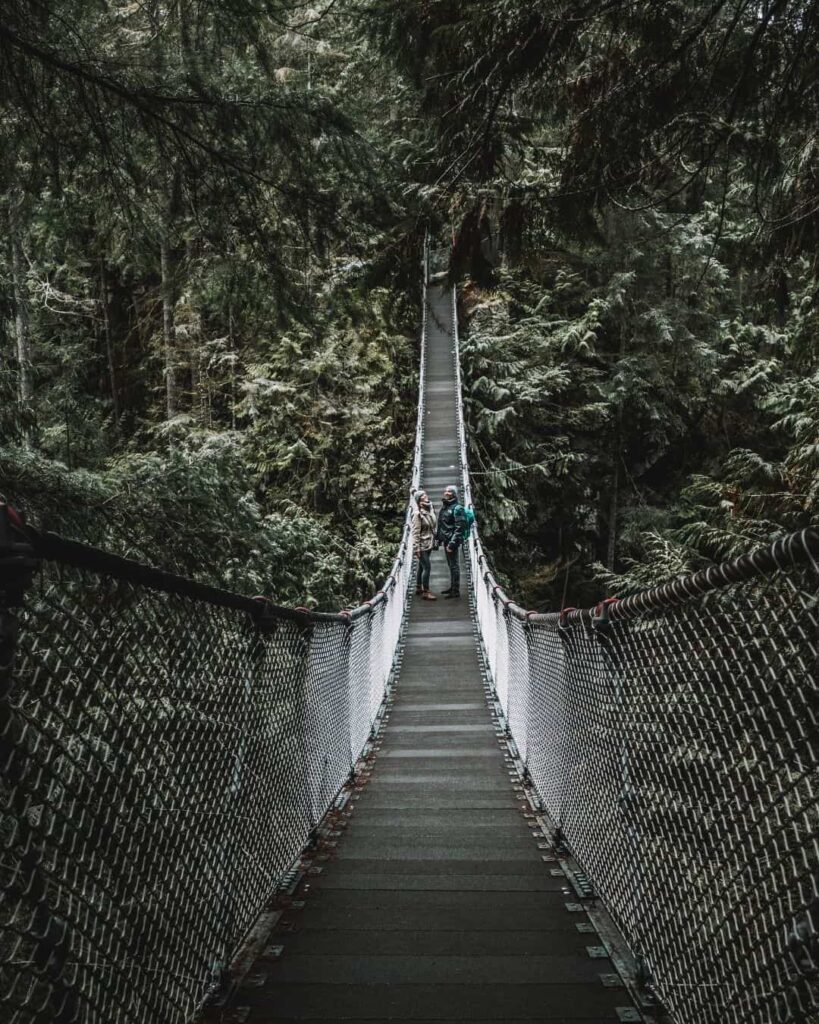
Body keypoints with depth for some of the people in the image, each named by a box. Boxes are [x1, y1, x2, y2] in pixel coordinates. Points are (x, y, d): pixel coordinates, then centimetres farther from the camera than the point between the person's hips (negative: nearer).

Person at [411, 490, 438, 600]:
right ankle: (426, 592, 2)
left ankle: (419, 588, 28)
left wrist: (434, 541, 13)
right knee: (427, 567, -6)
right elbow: (415, 532, -17)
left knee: (422, 566, 16)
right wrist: (416, 548, -18)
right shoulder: (418, 513, -17)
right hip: (422, 545, -7)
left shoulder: (430, 510, 4)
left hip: (429, 544, 7)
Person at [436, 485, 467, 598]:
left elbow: (460, 527, -18)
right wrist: (437, 537, 19)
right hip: (446, 541, 9)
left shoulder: (457, 508, -13)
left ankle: (456, 591, 2)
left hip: (453, 542, -9)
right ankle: (452, 587, 27)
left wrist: (452, 542, -23)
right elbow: (439, 524, 23)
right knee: (451, 565, 17)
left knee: (454, 566, -3)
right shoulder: (444, 507, 14)